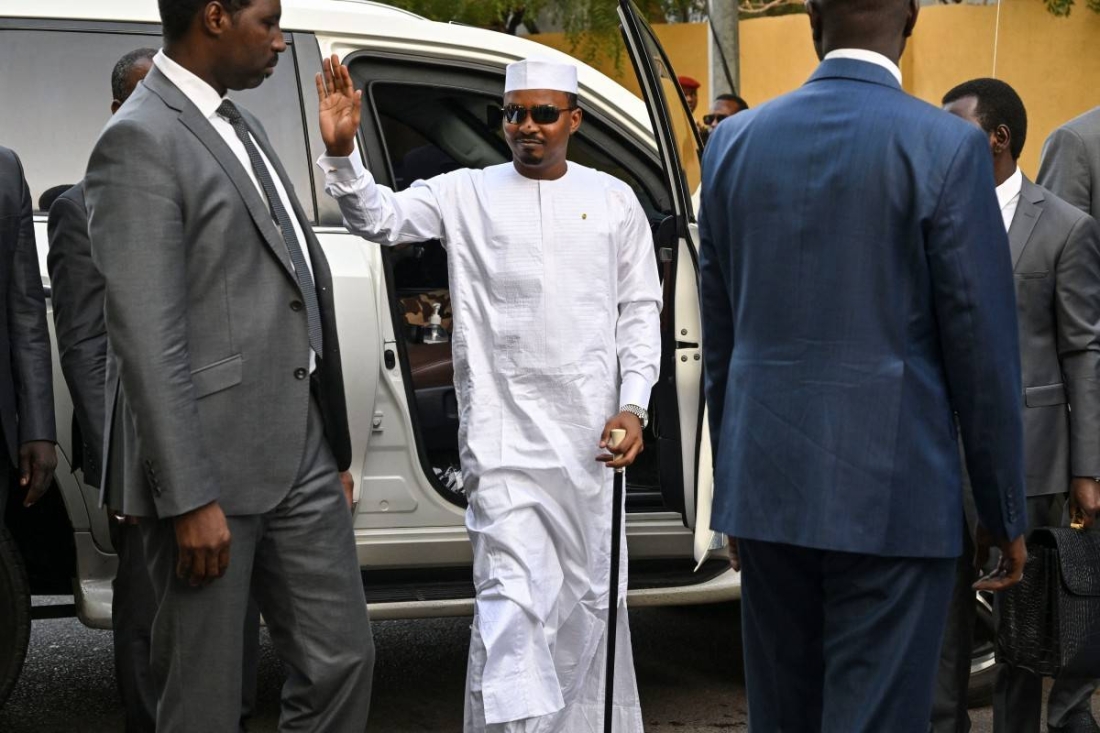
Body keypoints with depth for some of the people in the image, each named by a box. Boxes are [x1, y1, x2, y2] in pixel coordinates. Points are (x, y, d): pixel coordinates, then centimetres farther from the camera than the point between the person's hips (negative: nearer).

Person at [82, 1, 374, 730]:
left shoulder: (240, 125, 15)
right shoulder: (141, 140, -13)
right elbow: (147, 339, -18)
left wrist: (328, 444, 18)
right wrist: (190, 500, -20)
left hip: (299, 452, 8)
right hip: (212, 464, -8)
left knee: (341, 659, 13)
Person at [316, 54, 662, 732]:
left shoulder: (614, 200, 8)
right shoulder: (466, 194, 4)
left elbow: (639, 309, 9)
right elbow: (382, 217, -8)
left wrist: (634, 406, 0)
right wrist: (343, 152, -27)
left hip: (591, 431, 3)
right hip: (503, 431, -2)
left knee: (591, 594, 13)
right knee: (512, 595, -9)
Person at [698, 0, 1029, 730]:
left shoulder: (736, 142, 5)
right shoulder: (947, 147, -9)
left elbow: (719, 336, 9)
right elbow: (982, 347, -8)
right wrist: (1006, 513, 2)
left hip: (767, 485, 5)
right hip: (891, 492, -4)